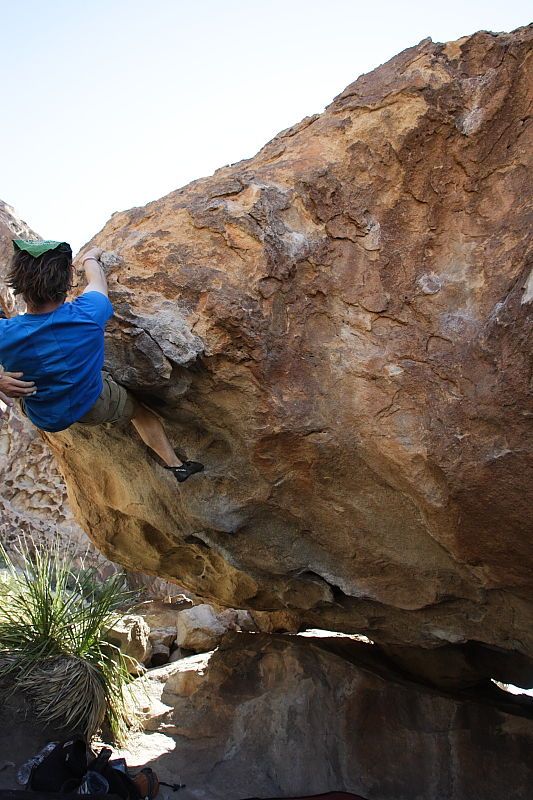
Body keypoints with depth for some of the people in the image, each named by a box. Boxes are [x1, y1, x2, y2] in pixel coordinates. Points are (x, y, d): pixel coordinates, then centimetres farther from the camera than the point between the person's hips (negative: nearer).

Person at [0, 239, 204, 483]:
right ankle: (175, 464, 39)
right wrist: (91, 257, 11)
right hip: (93, 408, 0)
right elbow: (97, 279, -6)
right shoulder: (87, 314, -32)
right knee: (139, 407, 30)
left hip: (43, 418, 1)